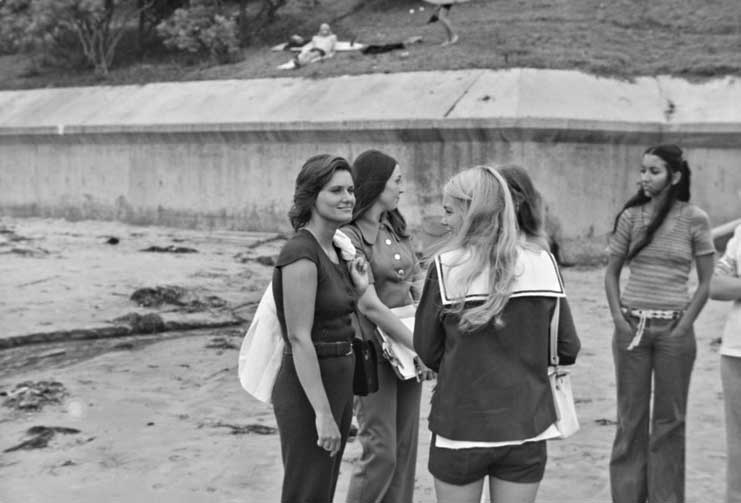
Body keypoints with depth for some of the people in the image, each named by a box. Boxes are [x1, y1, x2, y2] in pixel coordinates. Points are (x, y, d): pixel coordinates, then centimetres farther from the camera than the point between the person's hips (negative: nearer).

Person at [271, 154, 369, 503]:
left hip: (339, 382, 9)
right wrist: (322, 413, -23)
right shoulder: (301, 254, -18)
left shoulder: (335, 250, 10)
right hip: (308, 389, -9)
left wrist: (361, 289, 4)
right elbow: (299, 339, -22)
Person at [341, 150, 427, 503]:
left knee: (406, 446, 10)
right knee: (381, 452, -4)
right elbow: (369, 305, -19)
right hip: (372, 351, -7)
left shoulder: (395, 227, 10)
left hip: (406, 345, 7)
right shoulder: (350, 236, -14)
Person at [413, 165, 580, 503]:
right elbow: (568, 349, 2)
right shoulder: (542, 263, -3)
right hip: (526, 429, 2)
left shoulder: (447, 266, -10)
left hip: (461, 427, -2)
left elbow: (427, 352, -3)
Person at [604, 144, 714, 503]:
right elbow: (611, 272, 8)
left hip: (673, 329, -1)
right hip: (632, 325, 2)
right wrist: (619, 319, -3)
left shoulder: (694, 219, -4)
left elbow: (706, 281, 0)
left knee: (669, 419, 6)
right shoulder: (631, 216, 1)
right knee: (630, 417, 8)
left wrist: (684, 326, -7)